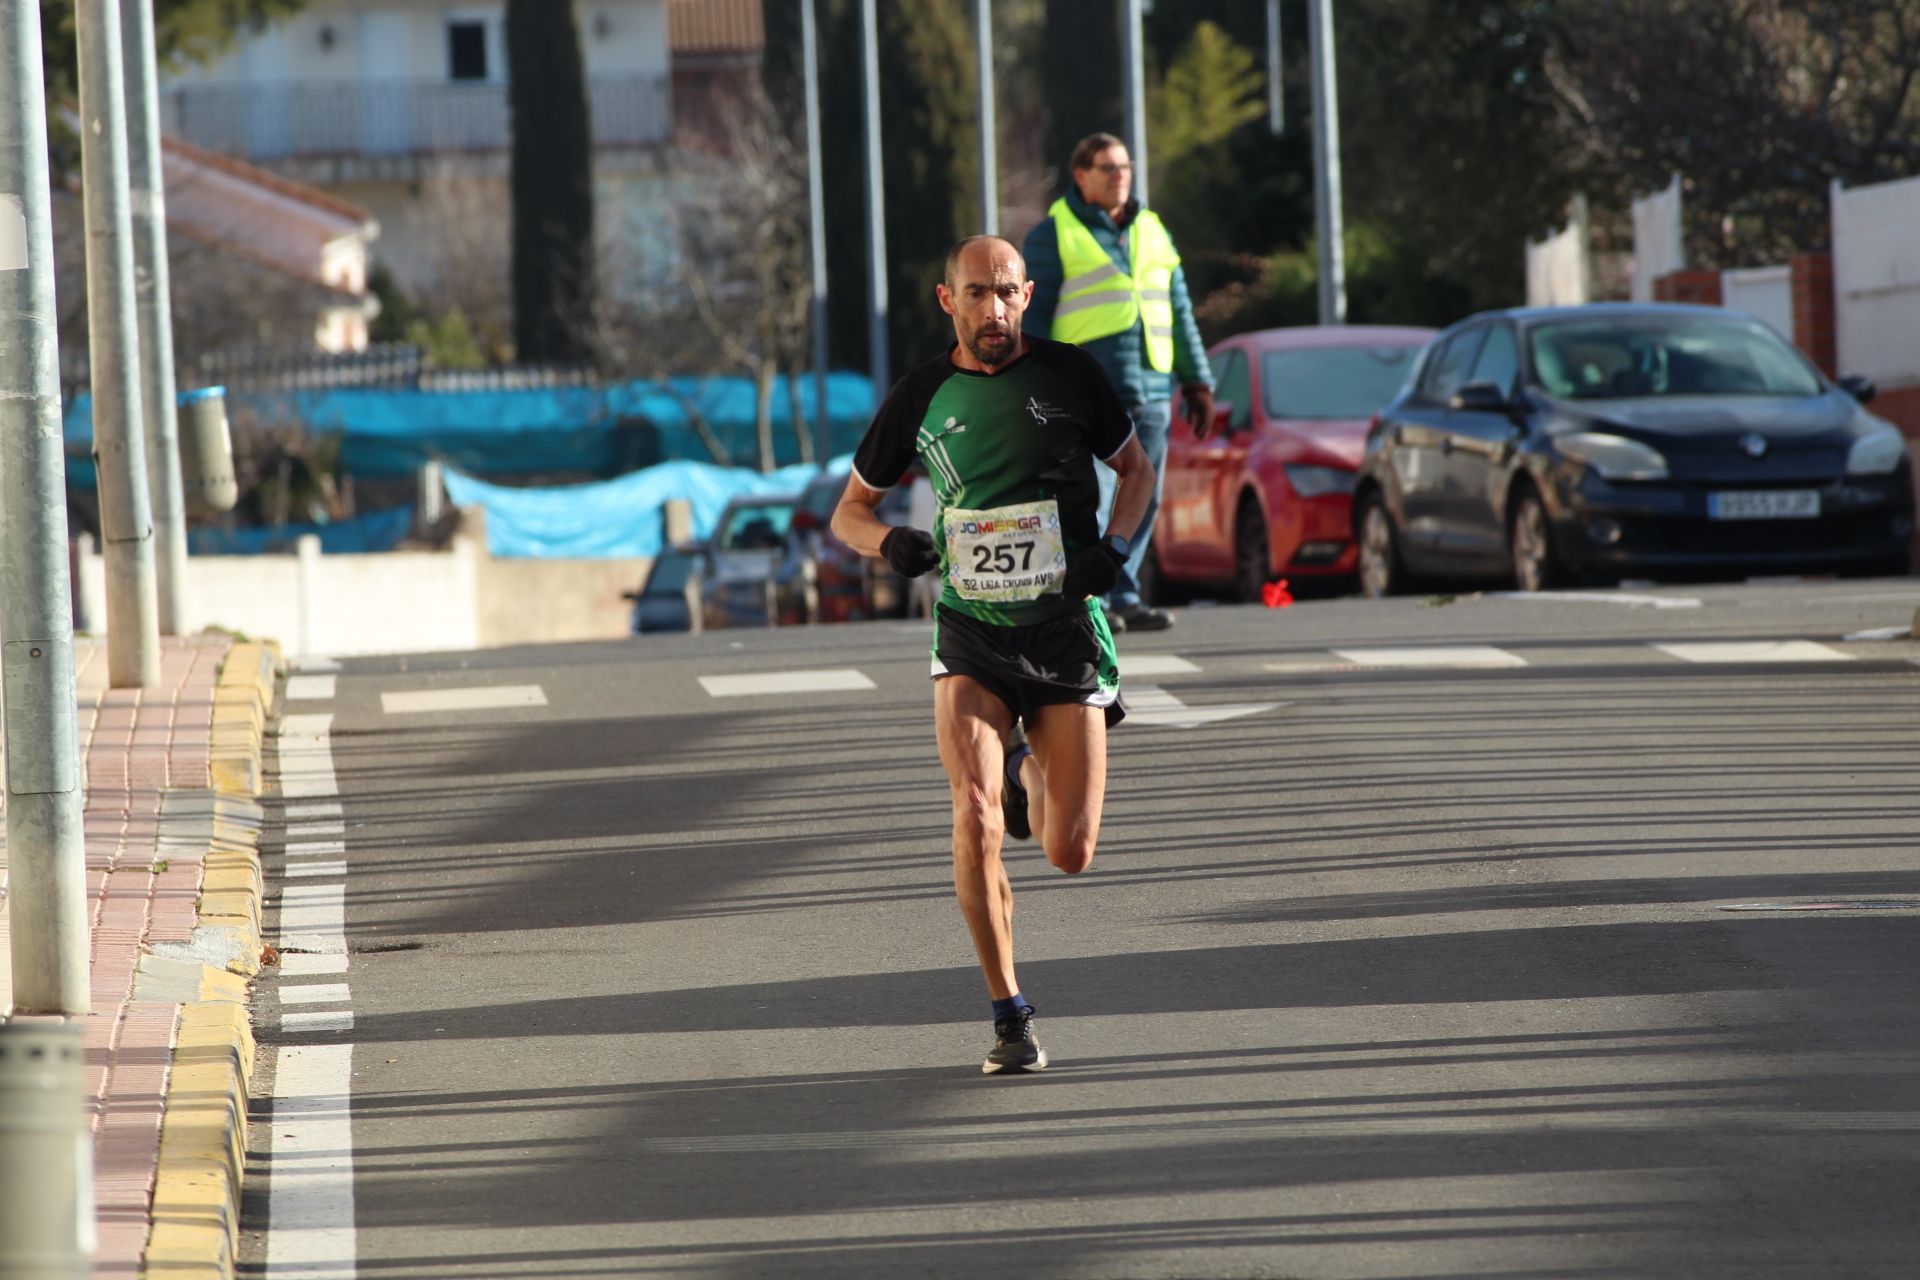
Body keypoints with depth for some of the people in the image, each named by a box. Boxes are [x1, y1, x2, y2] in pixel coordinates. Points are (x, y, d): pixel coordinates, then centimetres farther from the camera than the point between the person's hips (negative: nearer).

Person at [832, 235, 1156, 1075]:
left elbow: (1135, 468, 13)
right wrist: (890, 542, -12)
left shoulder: (1068, 376, -1)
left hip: (1064, 627, 0)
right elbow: (850, 510, 11)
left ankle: (1032, 772, 36)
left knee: (1069, 854, -2)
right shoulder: (921, 398, 1)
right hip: (970, 635, 0)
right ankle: (1010, 1019, -10)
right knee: (976, 819, -22)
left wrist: (1112, 548, -6)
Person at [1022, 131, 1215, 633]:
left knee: (1140, 503, 5)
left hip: (1150, 393, 6)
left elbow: (1180, 314, 21)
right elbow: (1030, 319, -2)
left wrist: (1197, 383, 16)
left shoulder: (1152, 232, 18)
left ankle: (1122, 598, 12)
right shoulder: (1055, 236, 1)